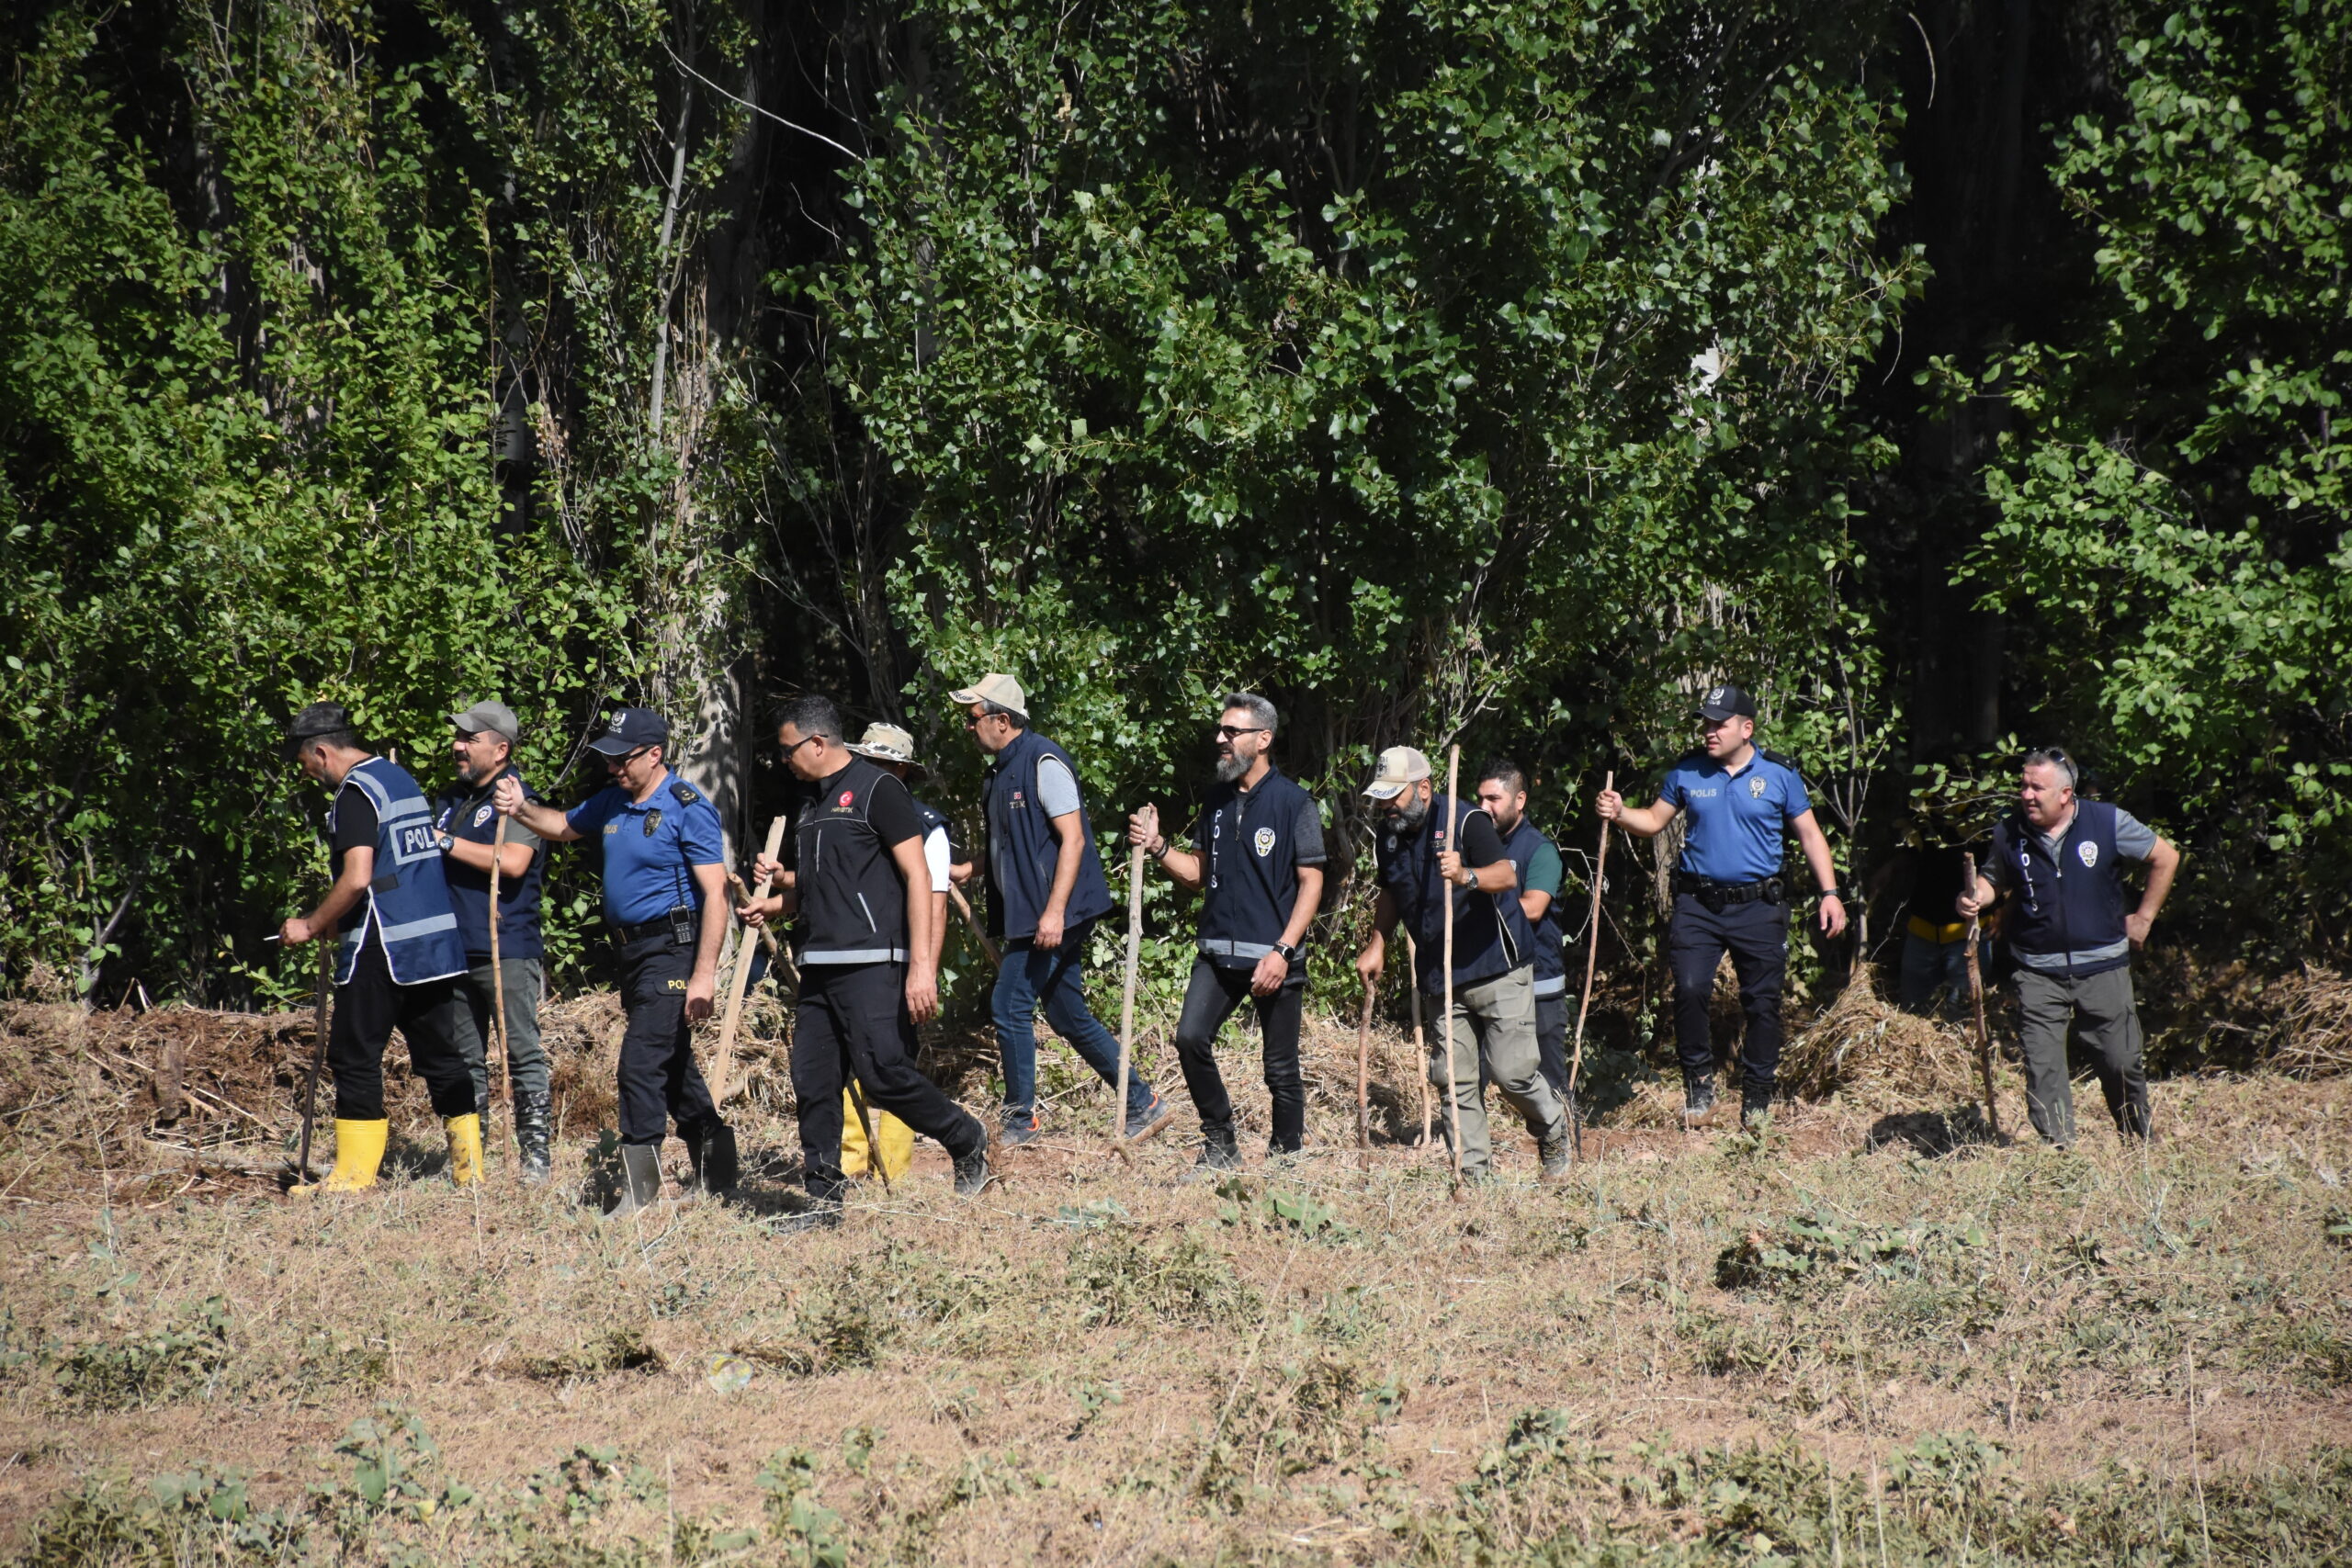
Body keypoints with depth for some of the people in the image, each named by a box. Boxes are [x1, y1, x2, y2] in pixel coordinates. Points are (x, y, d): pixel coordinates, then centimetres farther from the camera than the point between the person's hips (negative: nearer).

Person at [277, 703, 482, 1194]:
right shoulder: (401, 778, 18)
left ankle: (354, 1178, -1)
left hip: (382, 949, -9)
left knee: (354, 1057, -1)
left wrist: (311, 926, -8)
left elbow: (357, 878, -20)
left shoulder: (355, 791, -11)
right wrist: (339, 921, 22)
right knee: (439, 1054, 10)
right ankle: (469, 1168, 8)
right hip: (435, 942, 9)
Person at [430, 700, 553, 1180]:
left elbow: (513, 862, -20)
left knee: (523, 1053, -6)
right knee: (464, 1059, 9)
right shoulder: (448, 802, 19)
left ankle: (535, 1153, -4)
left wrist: (448, 843, -15)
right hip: (455, 950, 7)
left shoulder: (516, 799, -4)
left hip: (507, 948, -7)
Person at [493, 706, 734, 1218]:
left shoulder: (688, 810, -14)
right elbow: (564, 827, 29)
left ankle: (640, 1189, -10)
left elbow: (715, 894, -19)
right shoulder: (611, 802, 10)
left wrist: (704, 974, -25)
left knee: (640, 1061, -14)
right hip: (635, 952, 9)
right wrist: (521, 809, 6)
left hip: (673, 950, -9)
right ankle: (717, 1171, 26)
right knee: (673, 1065, 15)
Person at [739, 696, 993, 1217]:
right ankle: (823, 1201, 9)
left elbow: (918, 879, -12)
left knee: (884, 1075, -13)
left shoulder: (878, 789, -6)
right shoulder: (814, 804, 21)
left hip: (872, 963, -9)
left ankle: (967, 1141, 8)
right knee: (813, 1082, 4)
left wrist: (921, 965, -20)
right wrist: (775, 903, 15)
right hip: (819, 967, 9)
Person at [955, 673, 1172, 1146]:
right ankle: (1143, 1103, 16)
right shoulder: (1001, 770, 15)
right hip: (1027, 913, 10)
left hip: (1054, 915, -10)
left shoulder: (1043, 762, -14)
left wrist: (1054, 911, -25)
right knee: (1068, 1016, 10)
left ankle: (1020, 1122, 2)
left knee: (1011, 1006, -8)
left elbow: (1073, 838, -20)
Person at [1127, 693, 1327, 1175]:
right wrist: (1156, 846, 2)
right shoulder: (1217, 801, 13)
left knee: (1280, 1067, 1)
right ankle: (1220, 1146, 4)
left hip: (1275, 957, -5)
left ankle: (1287, 1159, 15)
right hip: (1218, 952, 5)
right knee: (1190, 1038, -10)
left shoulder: (1293, 802, -6)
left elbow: (1312, 882, -8)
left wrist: (1282, 951, -15)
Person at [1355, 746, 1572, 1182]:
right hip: (1444, 977, 7)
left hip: (1498, 968, -7)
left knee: (1511, 1070, -9)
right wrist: (1377, 946, 17)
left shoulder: (1466, 820, -16)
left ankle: (1553, 1131, 19)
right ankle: (1474, 1170, 9)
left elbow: (1506, 875, -30)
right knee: (1453, 1078, 2)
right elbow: (1390, 894, 24)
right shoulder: (1391, 833, 6)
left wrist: (1466, 876, -49)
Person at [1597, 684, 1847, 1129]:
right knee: (1689, 989, -12)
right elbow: (1654, 821, 12)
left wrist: (1830, 893, 0)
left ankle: (1757, 1093, 16)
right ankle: (1698, 1082, 4)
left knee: (1762, 1001, 3)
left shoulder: (1779, 774, 0)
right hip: (1698, 905, 1)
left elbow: (1809, 834, 6)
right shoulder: (1687, 772, 4)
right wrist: (1619, 813, -9)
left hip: (1758, 907, -1)